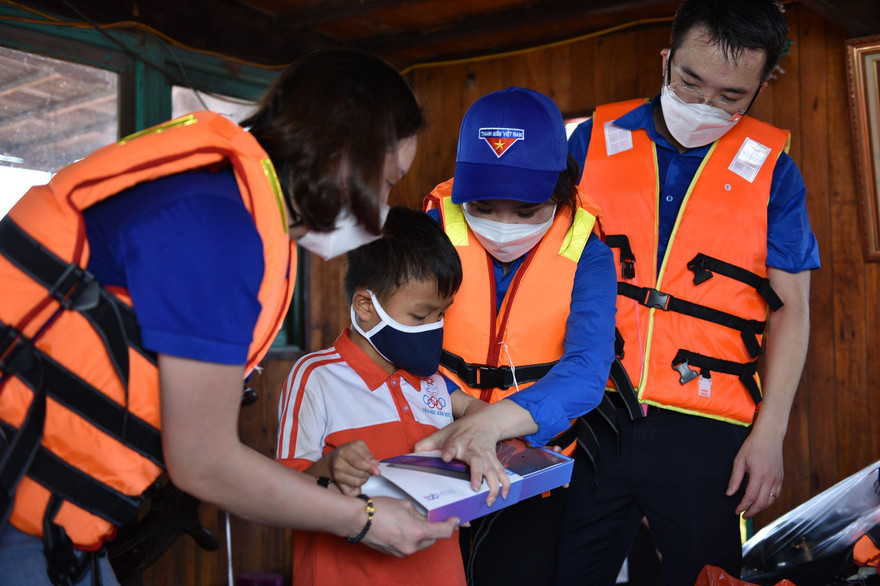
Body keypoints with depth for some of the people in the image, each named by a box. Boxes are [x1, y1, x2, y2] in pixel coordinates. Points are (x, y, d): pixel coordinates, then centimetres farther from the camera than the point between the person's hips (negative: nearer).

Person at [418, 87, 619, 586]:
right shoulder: (438, 231, -11)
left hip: (542, 460, 0)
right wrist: (460, 419, -35)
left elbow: (586, 371, -24)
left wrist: (491, 422, -41)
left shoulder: (585, 253, -11)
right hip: (438, 454, 1)